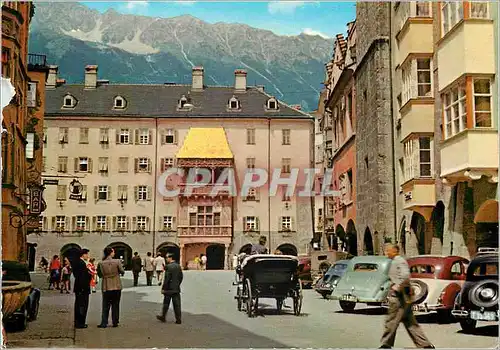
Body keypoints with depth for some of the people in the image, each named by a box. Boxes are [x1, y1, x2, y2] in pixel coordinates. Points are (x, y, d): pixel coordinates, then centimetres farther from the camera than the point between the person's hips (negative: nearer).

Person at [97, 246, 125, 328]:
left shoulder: (101, 264, -7)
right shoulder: (117, 261, -11)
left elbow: (100, 275, 0)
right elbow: (122, 272, -3)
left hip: (106, 287, 1)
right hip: (117, 287, -1)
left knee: (105, 306, 9)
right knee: (115, 305, 9)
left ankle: (104, 323, 5)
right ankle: (115, 322, 12)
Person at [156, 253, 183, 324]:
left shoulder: (168, 267, -16)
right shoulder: (178, 266, 6)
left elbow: (167, 279, -17)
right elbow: (181, 277, 12)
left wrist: (163, 288, -11)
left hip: (169, 289, -6)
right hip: (177, 289, 6)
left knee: (166, 303, 9)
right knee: (177, 304, 6)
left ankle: (163, 317, 22)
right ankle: (178, 319, 4)